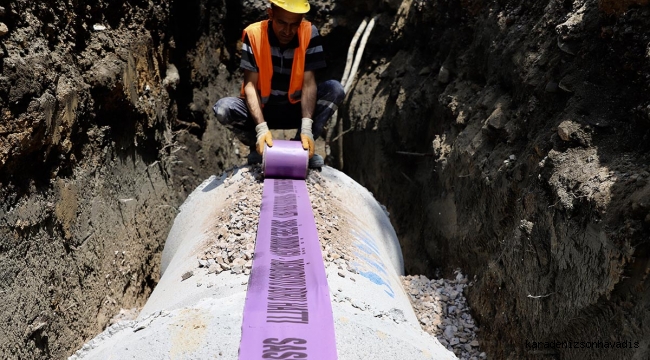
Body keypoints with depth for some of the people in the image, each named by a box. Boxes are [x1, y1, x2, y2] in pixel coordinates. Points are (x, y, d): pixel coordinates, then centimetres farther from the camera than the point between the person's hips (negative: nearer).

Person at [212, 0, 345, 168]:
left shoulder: (309, 33, -14)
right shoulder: (253, 34, -17)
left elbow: (309, 82, -18)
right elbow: (250, 84, -20)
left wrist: (306, 127, -32)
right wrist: (261, 128, -34)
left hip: (295, 109, 1)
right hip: (261, 108, -1)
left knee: (335, 89, -23)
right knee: (224, 108, -29)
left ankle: (299, 146, -9)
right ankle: (260, 148, -2)